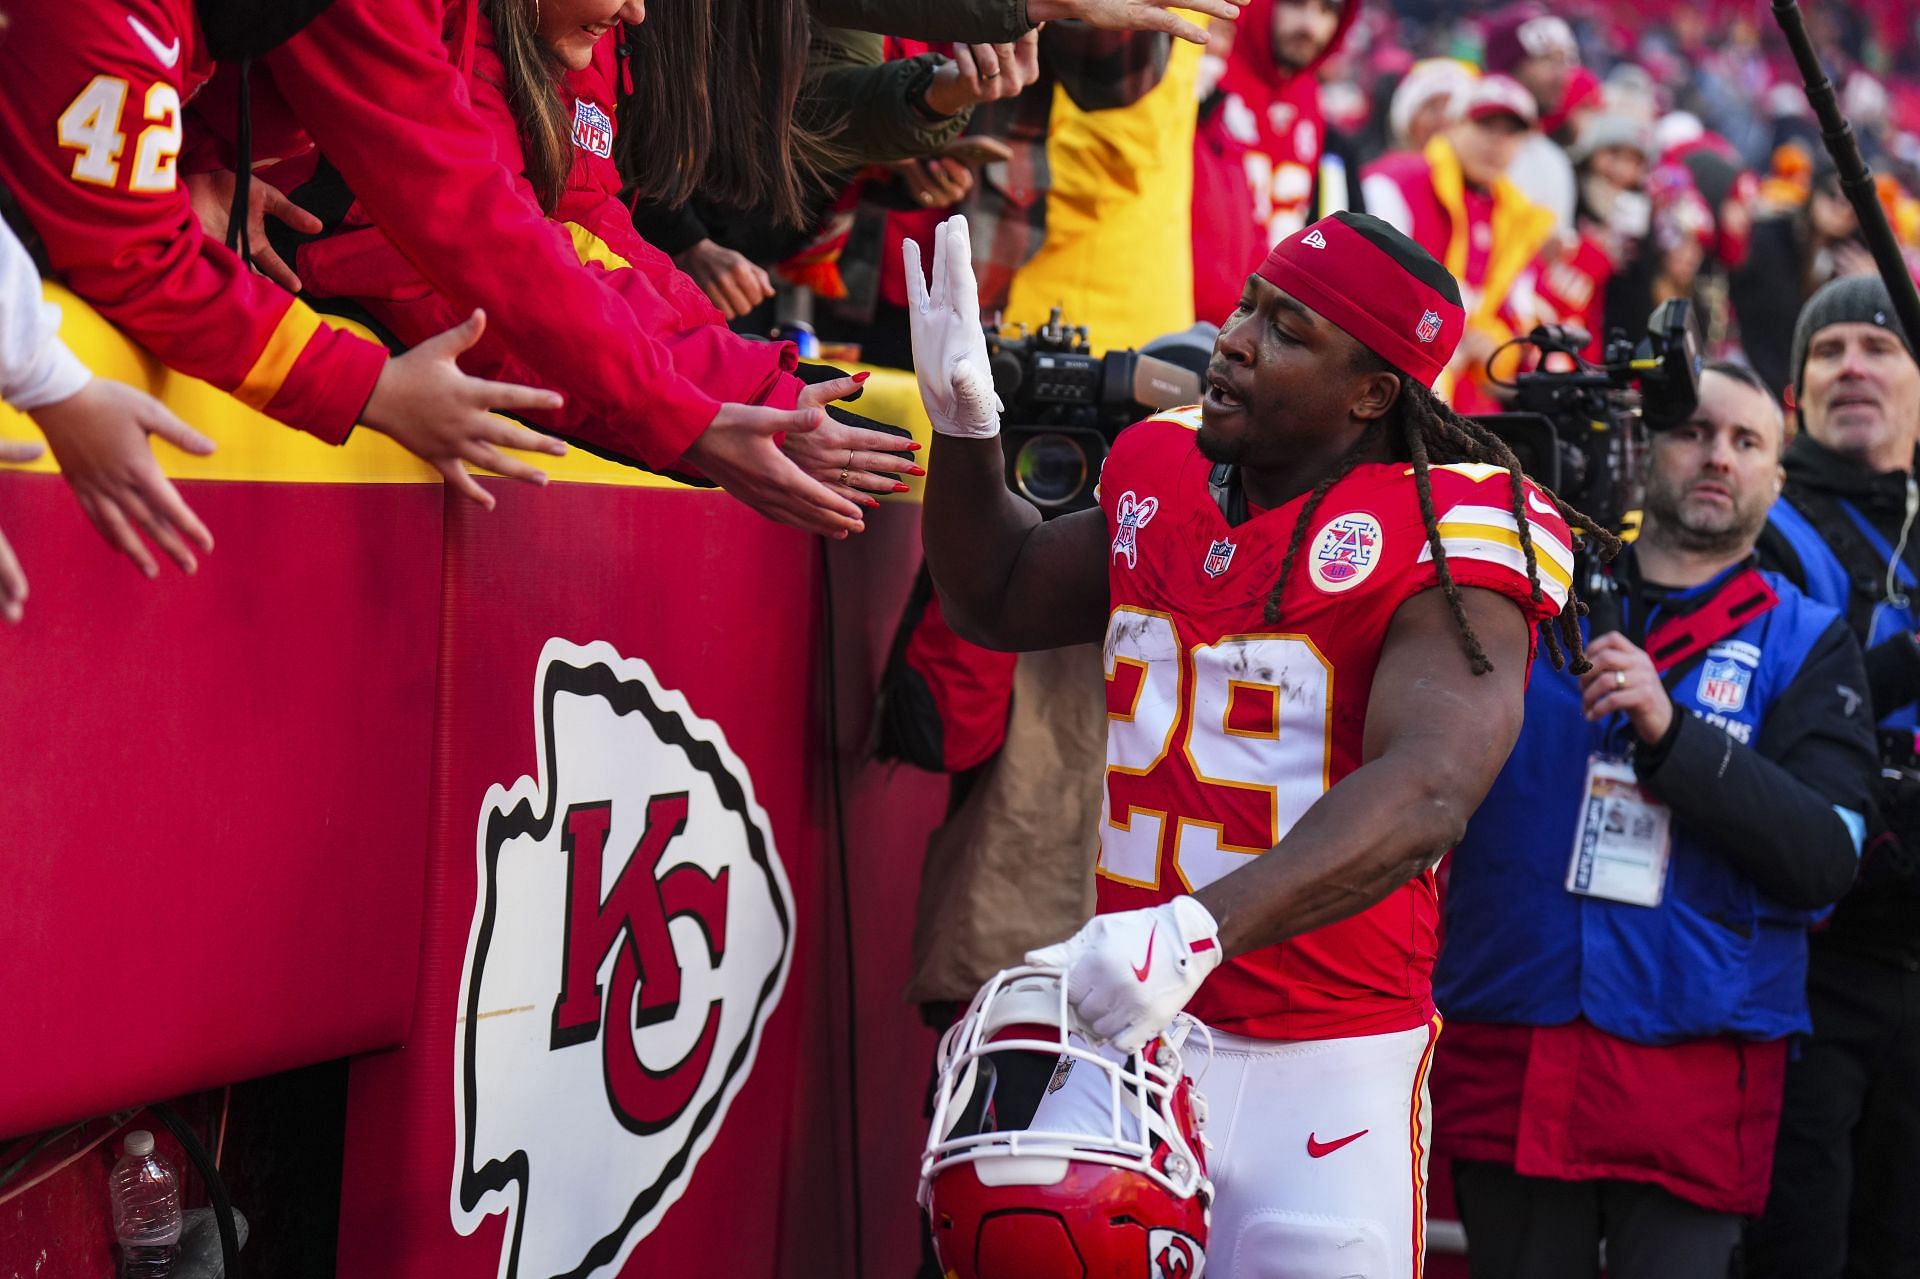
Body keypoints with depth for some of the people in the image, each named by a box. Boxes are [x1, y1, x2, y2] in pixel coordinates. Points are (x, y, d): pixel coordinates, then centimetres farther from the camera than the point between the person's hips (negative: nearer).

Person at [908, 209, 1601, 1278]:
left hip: (1324, 1072, -6)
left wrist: (1197, 930, -38)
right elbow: (999, 603, 29)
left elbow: (1424, 796, -27)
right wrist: (966, 427, 11)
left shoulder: (1448, 543, -12)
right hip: (1127, 1030, 6)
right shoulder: (1162, 477, 10)